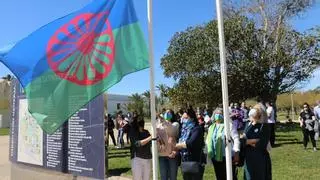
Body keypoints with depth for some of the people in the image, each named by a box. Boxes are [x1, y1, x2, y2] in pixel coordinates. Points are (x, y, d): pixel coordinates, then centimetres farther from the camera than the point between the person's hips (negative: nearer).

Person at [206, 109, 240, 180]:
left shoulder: (229, 125, -3)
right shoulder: (211, 127, 14)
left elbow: (236, 139, -8)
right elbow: (208, 141, 17)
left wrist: (236, 153, -14)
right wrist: (208, 152, 10)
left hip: (228, 156, -5)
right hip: (215, 157, 6)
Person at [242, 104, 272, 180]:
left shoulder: (264, 126, -10)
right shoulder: (249, 125, 6)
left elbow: (261, 144, -16)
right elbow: (243, 138, 0)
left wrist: (248, 141, -9)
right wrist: (254, 141, -15)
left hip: (260, 158, -5)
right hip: (248, 157, 5)